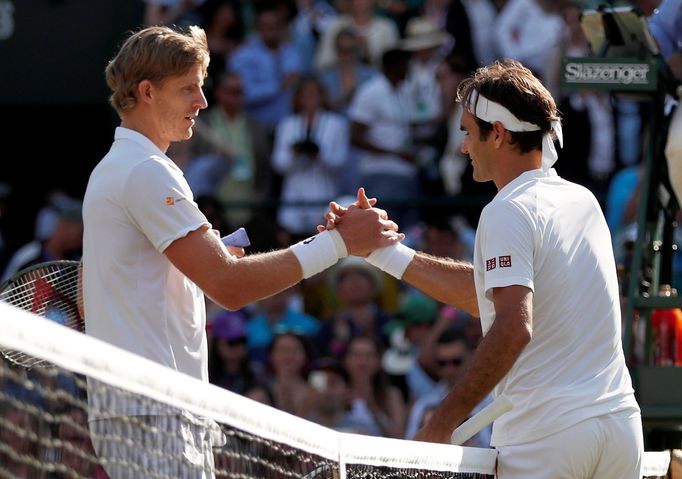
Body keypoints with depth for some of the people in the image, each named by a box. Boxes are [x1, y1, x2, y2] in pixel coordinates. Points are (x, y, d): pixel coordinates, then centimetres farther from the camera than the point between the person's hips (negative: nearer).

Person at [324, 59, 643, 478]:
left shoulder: (509, 212, -9)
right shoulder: (584, 201, 15)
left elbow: (513, 328, -22)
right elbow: (486, 293, 19)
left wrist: (441, 424, -21)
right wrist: (381, 249, 22)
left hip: (546, 437, -7)